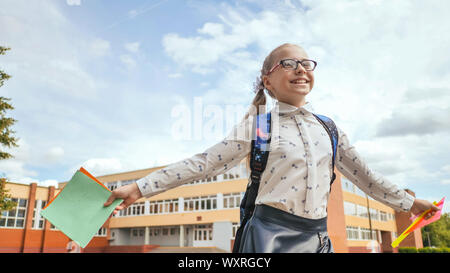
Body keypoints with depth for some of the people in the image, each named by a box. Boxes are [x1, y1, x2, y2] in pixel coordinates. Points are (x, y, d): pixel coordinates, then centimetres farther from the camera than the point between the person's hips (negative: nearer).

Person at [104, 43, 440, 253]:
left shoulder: (328, 127, 9)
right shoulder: (258, 124, -4)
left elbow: (361, 172, 19)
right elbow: (205, 162, -8)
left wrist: (408, 201, 25)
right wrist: (141, 187, -12)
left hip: (318, 237, 5)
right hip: (271, 234, -4)